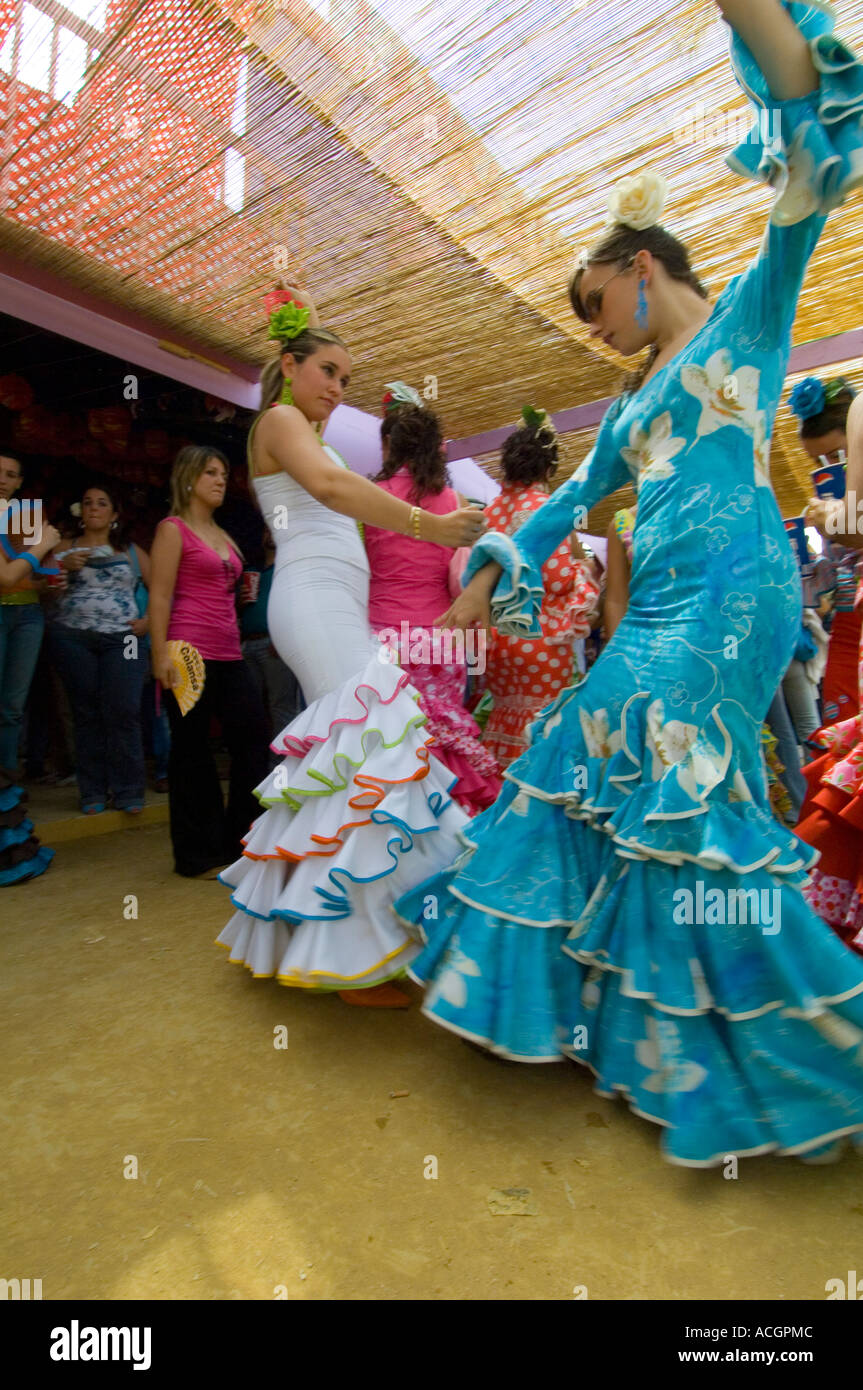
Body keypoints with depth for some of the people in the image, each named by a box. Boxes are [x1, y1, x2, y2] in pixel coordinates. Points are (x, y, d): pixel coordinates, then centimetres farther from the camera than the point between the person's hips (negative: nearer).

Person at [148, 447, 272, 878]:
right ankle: (196, 856, 13)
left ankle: (240, 841, 18)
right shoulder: (173, 529, 0)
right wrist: (161, 654, -17)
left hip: (228, 654, 7)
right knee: (192, 749, 0)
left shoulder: (223, 536, 20)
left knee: (253, 736, 4)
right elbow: (159, 597, -8)